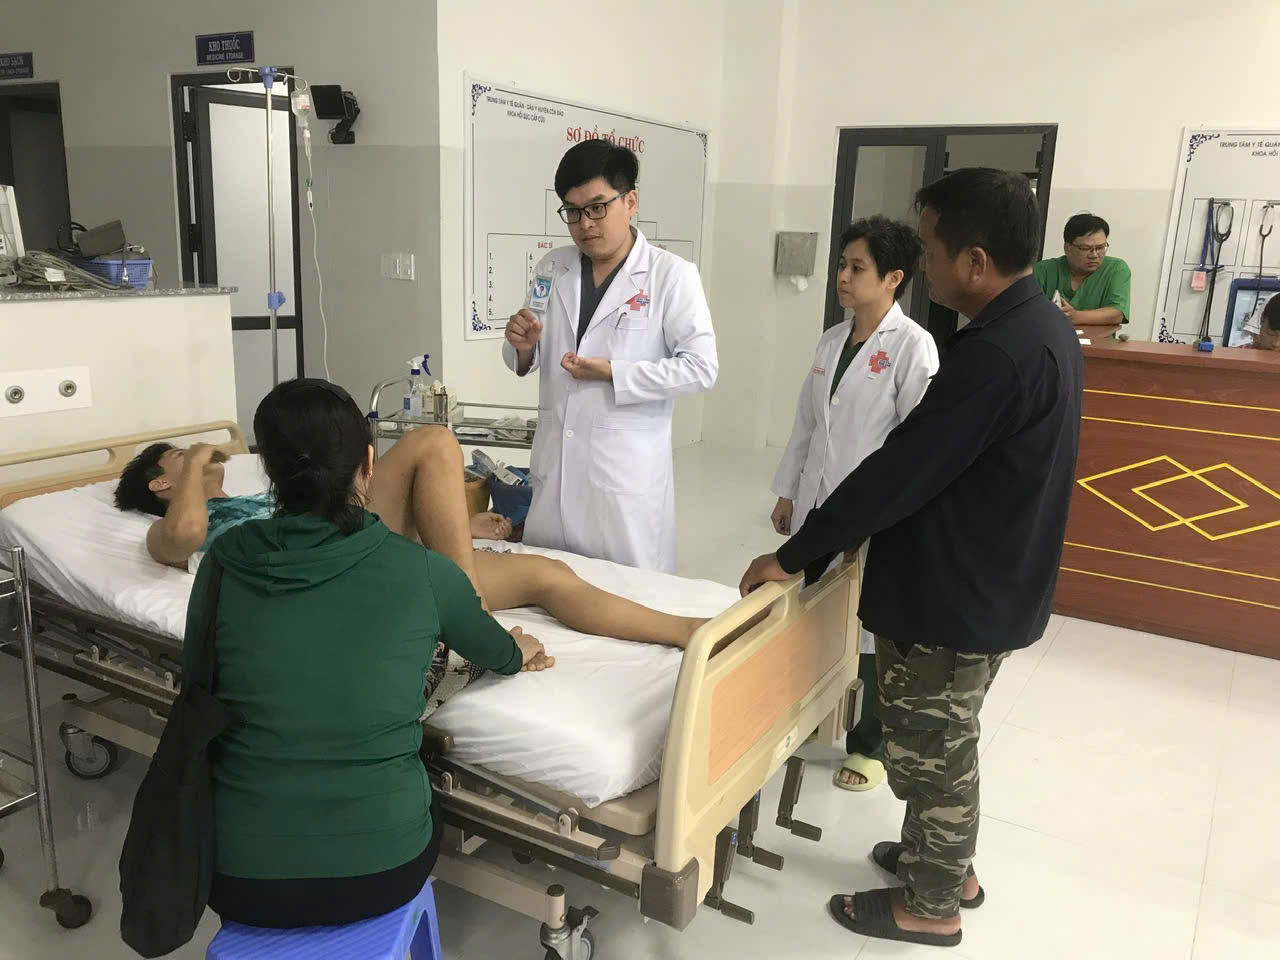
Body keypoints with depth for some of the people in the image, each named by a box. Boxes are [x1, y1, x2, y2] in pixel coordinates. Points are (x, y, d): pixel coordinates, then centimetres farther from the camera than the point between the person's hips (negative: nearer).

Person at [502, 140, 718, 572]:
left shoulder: (672, 275, -6)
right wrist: (523, 346, -7)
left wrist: (613, 373, -16)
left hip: (626, 470, -4)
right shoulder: (551, 270, 8)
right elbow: (526, 361, 16)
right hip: (554, 466, 5)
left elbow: (701, 369, -10)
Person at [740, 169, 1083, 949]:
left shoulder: (995, 353, -28)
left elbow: (900, 472, -26)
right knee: (943, 741, 25)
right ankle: (949, 864, 44)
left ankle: (931, 905, 30)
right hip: (992, 582, 10)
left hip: (956, 593, -9)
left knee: (930, 749, 10)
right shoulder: (1043, 327, 4)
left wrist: (794, 555, -17)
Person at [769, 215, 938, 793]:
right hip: (817, 505, 6)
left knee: (868, 634, 7)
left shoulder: (913, 346, -12)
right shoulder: (832, 340, 8)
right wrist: (787, 492, 14)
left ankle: (871, 746, 27)